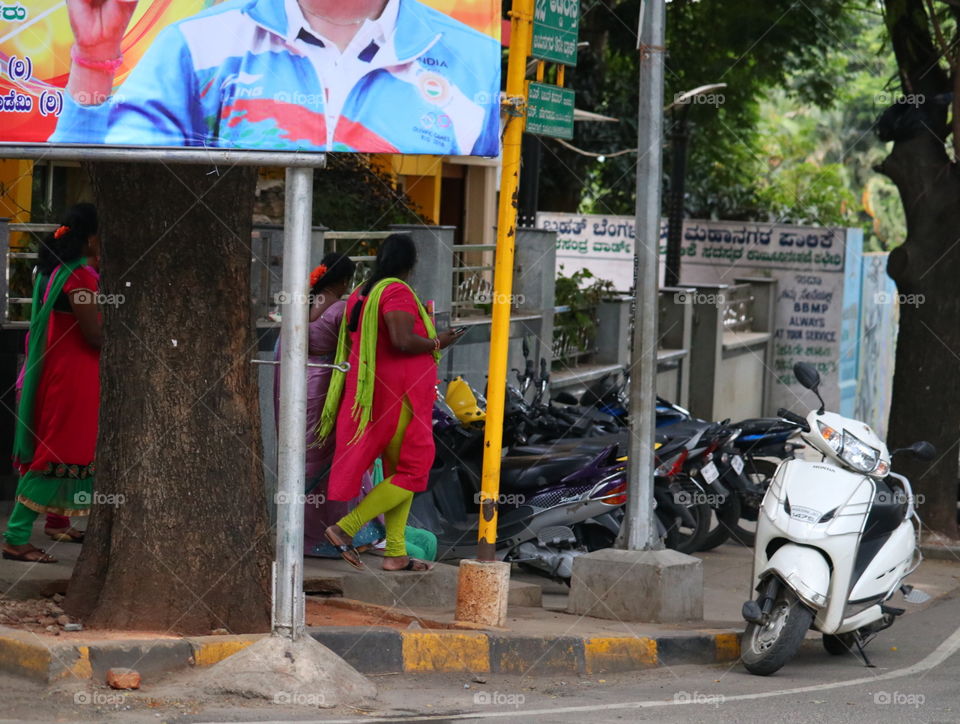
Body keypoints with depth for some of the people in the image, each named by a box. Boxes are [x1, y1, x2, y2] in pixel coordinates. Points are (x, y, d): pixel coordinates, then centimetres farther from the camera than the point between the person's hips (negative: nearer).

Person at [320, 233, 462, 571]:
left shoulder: (360, 294, 11)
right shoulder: (396, 291, -15)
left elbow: (348, 349, 15)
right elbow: (403, 340, -26)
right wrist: (437, 343, -9)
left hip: (371, 397, 9)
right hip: (399, 397, -9)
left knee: (399, 471, 13)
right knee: (412, 473, -3)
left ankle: (395, 553, 10)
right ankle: (345, 528, -10)